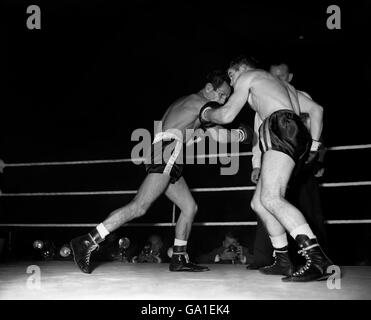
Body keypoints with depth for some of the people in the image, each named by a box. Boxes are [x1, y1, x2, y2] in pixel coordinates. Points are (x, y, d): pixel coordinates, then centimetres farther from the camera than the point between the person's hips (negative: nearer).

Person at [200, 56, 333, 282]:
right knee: (259, 203, 11)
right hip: (299, 136, 9)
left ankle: (318, 260, -35)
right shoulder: (281, 83, 36)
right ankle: (283, 261, 11)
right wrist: (313, 145, 24)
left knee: (271, 198, -23)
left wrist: (206, 114, 28)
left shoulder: (247, 76, 15)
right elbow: (316, 109, 30)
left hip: (282, 128, -9)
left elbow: (227, 115, 7)